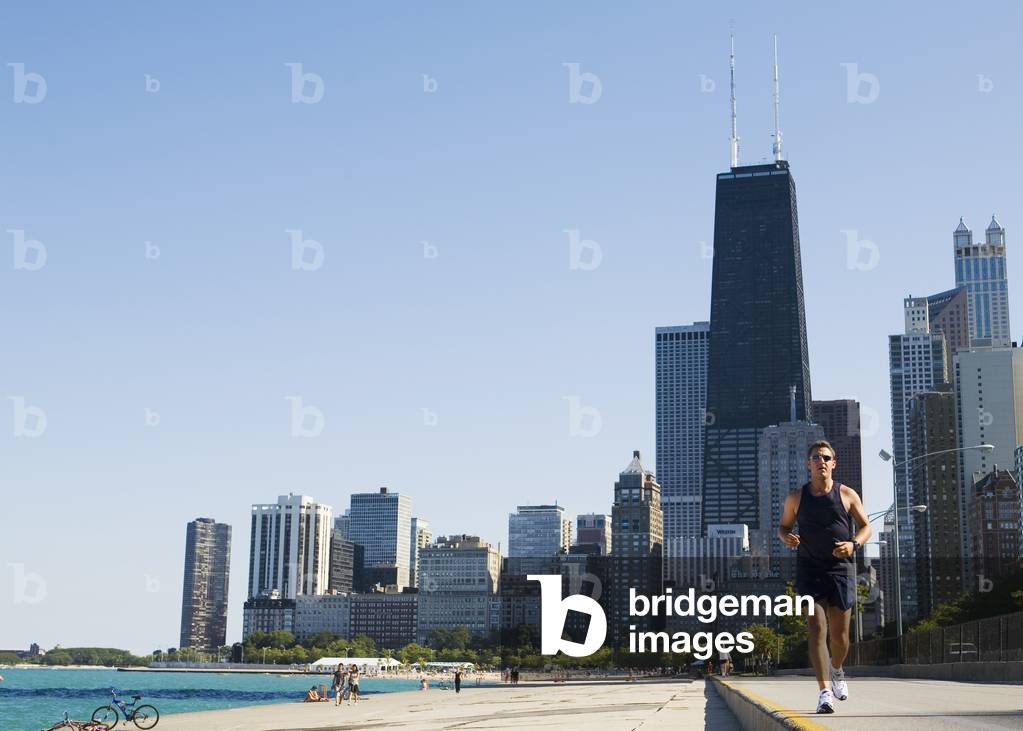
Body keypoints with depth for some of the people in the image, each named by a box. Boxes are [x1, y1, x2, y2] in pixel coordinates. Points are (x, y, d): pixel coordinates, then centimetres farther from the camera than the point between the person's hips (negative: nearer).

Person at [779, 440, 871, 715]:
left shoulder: (847, 494, 4)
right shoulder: (796, 497, 6)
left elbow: (866, 527, 8)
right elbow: (783, 526, 16)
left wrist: (854, 544, -13)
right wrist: (786, 538, -8)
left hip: (841, 568, 0)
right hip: (809, 569, 0)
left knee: (840, 634, 5)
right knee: (817, 628, -12)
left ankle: (836, 670, 37)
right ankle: (824, 691, -14)